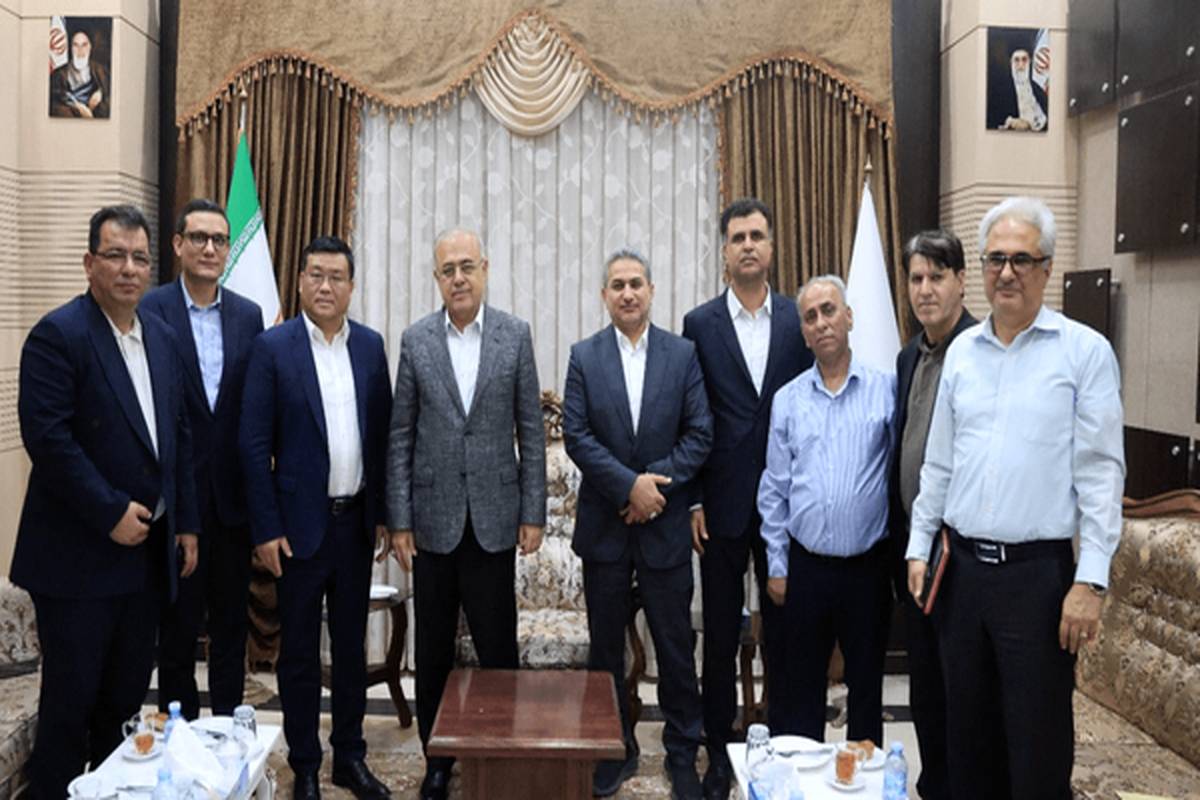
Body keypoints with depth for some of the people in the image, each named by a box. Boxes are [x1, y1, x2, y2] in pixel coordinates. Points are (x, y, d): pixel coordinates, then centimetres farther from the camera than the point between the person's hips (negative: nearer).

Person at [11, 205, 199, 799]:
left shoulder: (162, 338, 10)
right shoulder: (58, 334, -11)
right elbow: (47, 437, -18)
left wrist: (185, 522, 10)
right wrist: (110, 513, -18)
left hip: (148, 549, 6)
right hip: (79, 554, -6)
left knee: (127, 694, 15)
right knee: (70, 700, 5)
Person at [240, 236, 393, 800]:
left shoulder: (370, 345, 4)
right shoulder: (273, 348, -7)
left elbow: (382, 433, 8)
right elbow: (254, 444, -8)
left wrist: (383, 511, 6)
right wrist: (266, 528, -11)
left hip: (356, 521, 4)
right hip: (301, 522, -3)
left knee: (351, 645, 14)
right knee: (299, 652, 8)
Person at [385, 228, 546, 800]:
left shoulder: (515, 335, 0)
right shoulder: (415, 340, 2)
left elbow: (531, 430, 1)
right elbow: (400, 436, 2)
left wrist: (533, 512, -2)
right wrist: (399, 520, -1)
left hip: (493, 518, -1)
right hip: (433, 518, 1)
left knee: (498, 649, 6)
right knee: (434, 652, 11)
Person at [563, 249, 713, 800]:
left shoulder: (683, 354, 1)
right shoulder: (584, 356, 1)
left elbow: (699, 434, -3)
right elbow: (576, 435, -6)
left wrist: (657, 482, -14)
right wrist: (630, 485, -16)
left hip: (665, 523, 0)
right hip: (604, 524, 1)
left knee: (675, 645, 7)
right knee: (605, 645, 11)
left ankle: (682, 755, 22)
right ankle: (614, 751, 27)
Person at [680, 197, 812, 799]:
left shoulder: (799, 319, 4)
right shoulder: (699, 324, 1)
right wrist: (692, 502, -4)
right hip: (723, 504, -1)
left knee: (784, 631, 10)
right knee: (720, 636, 8)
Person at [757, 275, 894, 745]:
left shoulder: (886, 390, -2)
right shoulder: (787, 399, 4)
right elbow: (774, 489, 7)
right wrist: (776, 566, 5)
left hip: (867, 565, -2)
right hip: (805, 564, 2)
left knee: (866, 686, 12)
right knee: (802, 686, 13)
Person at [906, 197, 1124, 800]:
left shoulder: (1085, 352, -5)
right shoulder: (961, 352, 8)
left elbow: (1101, 473, -8)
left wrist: (1091, 581, -13)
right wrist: (919, 546, 10)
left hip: (1038, 572, -4)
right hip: (963, 566, 4)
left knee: (1038, 745, 5)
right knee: (968, 732, 16)